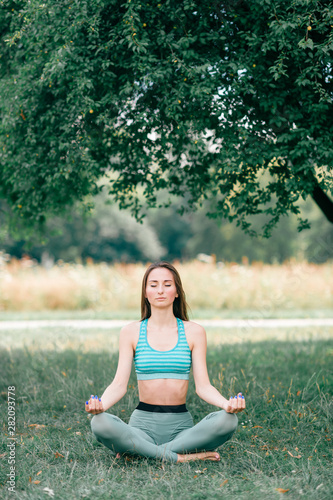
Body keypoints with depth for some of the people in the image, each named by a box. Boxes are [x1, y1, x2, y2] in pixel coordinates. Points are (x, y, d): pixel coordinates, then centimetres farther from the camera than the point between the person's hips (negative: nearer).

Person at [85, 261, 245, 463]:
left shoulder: (194, 332, 6)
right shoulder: (131, 332, 6)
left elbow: (203, 386, 1)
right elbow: (119, 385, -1)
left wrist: (227, 403, -21)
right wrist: (100, 404, -24)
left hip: (181, 423, 1)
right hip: (143, 422, -1)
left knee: (228, 420, -29)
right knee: (100, 423, -32)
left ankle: (140, 451, -22)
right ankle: (182, 457, -25)